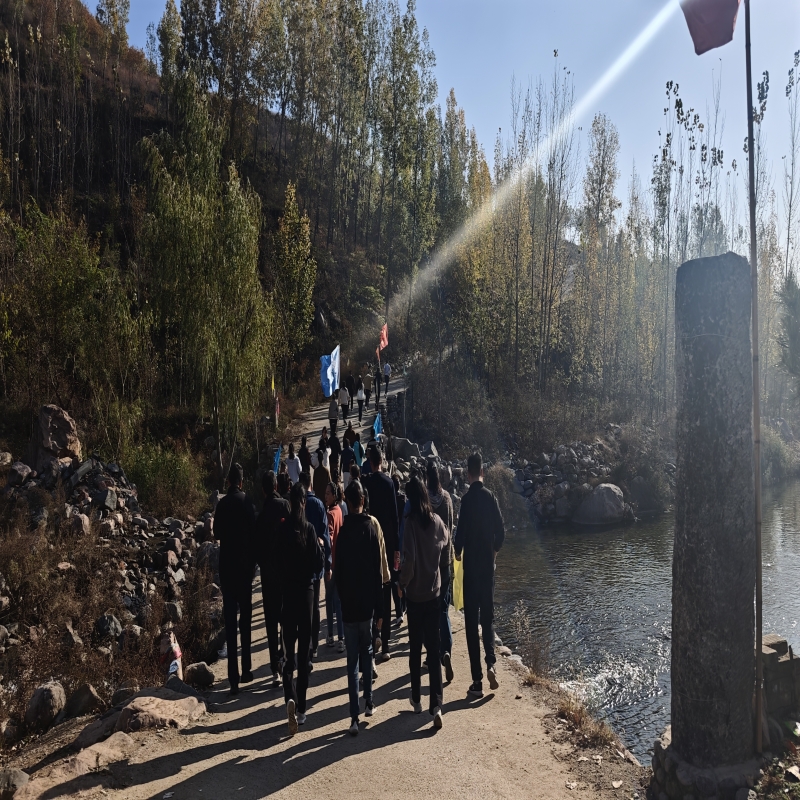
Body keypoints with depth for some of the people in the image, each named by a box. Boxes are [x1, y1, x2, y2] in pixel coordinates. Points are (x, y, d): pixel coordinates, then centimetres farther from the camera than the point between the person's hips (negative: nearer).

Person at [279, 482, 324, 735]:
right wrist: (320, 545, 9)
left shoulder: (282, 529, -4)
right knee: (303, 650, 8)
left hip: (286, 592, 1)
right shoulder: (309, 528, -9)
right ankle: (301, 708, 14)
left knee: (289, 650, 4)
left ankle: (291, 698, -17)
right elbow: (319, 562, -7)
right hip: (306, 591, -1)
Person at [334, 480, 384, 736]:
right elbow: (377, 572, -4)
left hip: (349, 604, -1)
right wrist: (379, 609, 3)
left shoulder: (343, 532, -7)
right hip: (368, 603, 1)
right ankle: (369, 703, 28)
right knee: (367, 653, 19)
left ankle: (355, 717, -1)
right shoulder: (370, 528, -5)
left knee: (352, 660, 2)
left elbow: (338, 572, -4)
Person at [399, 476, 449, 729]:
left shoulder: (411, 523, -15)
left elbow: (409, 560, -20)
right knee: (434, 649, 5)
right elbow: (446, 557, 4)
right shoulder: (438, 523, -3)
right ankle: (436, 705, -2)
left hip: (415, 594, -3)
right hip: (434, 593, 3)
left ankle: (416, 700, 24)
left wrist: (402, 583, -4)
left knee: (415, 648, 12)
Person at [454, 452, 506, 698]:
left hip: (471, 566, -4)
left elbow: (461, 532, -17)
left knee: (471, 623, 1)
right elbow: (501, 532, 1)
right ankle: (491, 664, 1)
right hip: (488, 565, 4)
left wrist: (458, 551, 4)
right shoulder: (491, 497, 1)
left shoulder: (467, 499, -13)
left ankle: (477, 680, 2)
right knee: (488, 617, 17)